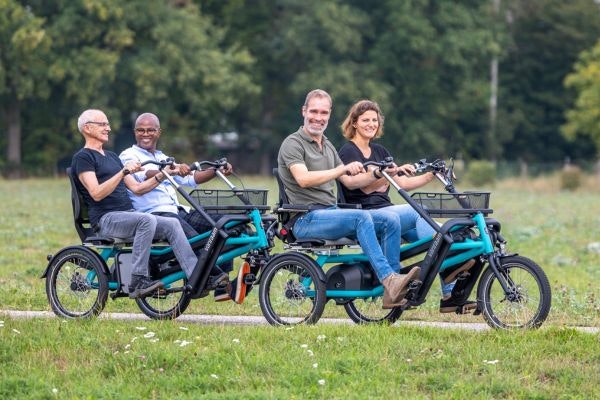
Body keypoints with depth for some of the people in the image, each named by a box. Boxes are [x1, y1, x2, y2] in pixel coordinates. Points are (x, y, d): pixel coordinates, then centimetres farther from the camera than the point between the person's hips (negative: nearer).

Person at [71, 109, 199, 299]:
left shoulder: (112, 157, 27)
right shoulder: (82, 158, 0)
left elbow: (136, 188, 21)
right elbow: (96, 193, -14)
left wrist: (161, 176, 6)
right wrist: (124, 171, -20)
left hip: (128, 215, 8)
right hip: (106, 219, -8)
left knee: (172, 224, -12)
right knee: (147, 220, -33)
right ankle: (138, 281, -34)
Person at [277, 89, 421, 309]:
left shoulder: (328, 147, 23)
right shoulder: (293, 144, -3)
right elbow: (303, 179, -19)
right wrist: (343, 168, -22)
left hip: (331, 213, 8)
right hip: (307, 220, -8)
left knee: (390, 220, -11)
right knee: (361, 217, -32)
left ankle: (392, 292, -16)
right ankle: (388, 279, -38)